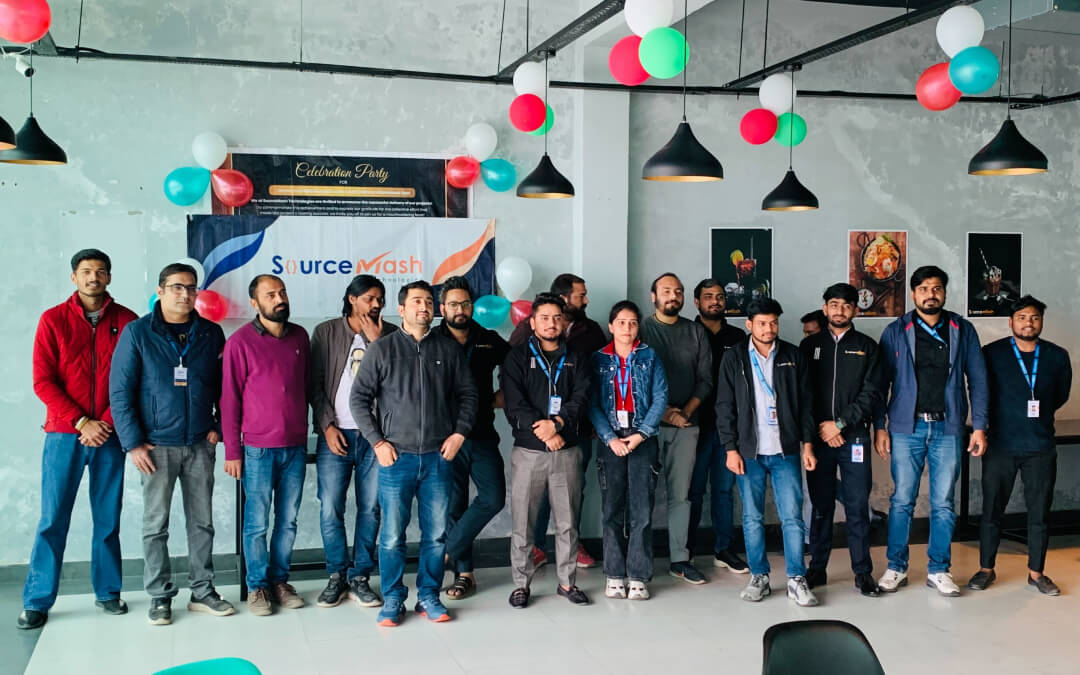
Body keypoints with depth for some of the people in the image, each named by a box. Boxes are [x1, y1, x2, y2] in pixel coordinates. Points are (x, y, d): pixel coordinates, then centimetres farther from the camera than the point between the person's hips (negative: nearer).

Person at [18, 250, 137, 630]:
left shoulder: (126, 321, 3)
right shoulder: (53, 320, 2)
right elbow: (43, 382, -3)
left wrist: (109, 422, -8)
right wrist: (81, 422, -11)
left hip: (109, 436, 1)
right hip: (65, 434, -1)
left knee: (108, 518, 7)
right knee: (53, 520, 0)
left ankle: (107, 592, 18)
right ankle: (37, 601, 9)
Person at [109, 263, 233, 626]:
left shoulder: (211, 333, 4)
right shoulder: (137, 333, -4)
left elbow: (224, 386, 11)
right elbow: (120, 391, -5)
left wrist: (219, 426, 0)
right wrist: (133, 442, -10)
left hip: (200, 445, 3)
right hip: (157, 445, -2)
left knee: (202, 521, 9)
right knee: (156, 524, 4)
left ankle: (202, 591, 20)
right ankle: (160, 596, 16)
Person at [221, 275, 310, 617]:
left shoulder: (300, 337, 6)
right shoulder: (240, 341, -6)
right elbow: (230, 400, -4)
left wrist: (306, 431, 10)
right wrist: (232, 451, -6)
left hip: (295, 446, 4)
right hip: (258, 448, -4)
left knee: (288, 520, 10)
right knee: (256, 522, 4)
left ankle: (280, 580, 24)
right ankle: (257, 586, 17)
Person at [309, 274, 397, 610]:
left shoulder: (389, 334, 5)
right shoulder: (326, 332, 4)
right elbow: (316, 384, 3)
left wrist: (377, 342, -12)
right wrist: (327, 426, -5)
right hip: (336, 434, -1)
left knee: (370, 508, 4)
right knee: (330, 509, -1)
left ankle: (360, 578, 17)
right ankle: (337, 575, 16)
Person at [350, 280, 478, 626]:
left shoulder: (450, 349, 6)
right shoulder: (382, 349, 0)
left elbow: (468, 394, 11)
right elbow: (359, 398, 1)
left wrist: (459, 433, 0)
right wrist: (377, 442, -5)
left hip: (439, 457, 2)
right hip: (396, 457, -2)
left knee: (436, 534, 7)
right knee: (392, 535, 3)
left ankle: (429, 597, 22)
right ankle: (392, 601, 17)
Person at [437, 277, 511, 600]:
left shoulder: (489, 340, 6)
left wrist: (503, 394, 5)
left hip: (483, 435, 3)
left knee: (494, 498, -6)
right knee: (454, 505, 5)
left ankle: (448, 548, 10)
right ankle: (464, 572, 18)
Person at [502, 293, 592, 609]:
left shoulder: (575, 359, 11)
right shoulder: (518, 357, 3)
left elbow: (581, 399, -2)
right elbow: (514, 405, -7)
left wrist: (557, 423, -18)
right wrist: (545, 433, -15)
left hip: (567, 451, 2)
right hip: (528, 451, -2)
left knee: (568, 521, 7)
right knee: (522, 521, 2)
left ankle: (567, 581, 19)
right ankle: (521, 583, 13)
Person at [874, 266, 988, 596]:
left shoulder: (963, 330, 4)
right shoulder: (895, 332, 1)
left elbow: (978, 380, 5)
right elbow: (880, 382, 2)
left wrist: (979, 426, -1)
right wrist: (879, 427, -3)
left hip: (947, 428, 1)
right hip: (906, 427, -1)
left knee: (943, 504, 6)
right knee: (901, 501, 4)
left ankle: (938, 570, 17)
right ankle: (896, 568, 15)